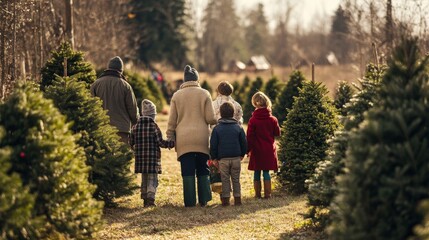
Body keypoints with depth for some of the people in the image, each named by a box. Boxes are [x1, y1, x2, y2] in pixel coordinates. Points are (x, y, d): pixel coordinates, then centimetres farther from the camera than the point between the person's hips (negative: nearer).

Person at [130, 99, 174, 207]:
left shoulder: (136, 127, 4)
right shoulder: (154, 126, -10)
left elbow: (131, 142, 8)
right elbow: (160, 142, -11)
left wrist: (134, 149, 29)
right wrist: (171, 143, 0)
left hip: (140, 158, 5)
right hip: (153, 158, -5)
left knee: (144, 179, 16)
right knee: (152, 179, -2)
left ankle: (145, 199, 19)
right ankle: (150, 197, -17)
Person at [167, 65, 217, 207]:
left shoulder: (177, 95, 7)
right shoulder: (204, 94, 3)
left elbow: (172, 121, 6)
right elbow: (210, 118, -1)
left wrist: (170, 137, 13)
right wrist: (218, 122, 20)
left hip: (183, 140, 0)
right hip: (201, 139, 0)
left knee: (188, 172, 0)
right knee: (203, 170, 10)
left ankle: (190, 201, -2)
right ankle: (204, 200, 7)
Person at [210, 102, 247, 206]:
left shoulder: (217, 129, -4)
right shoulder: (238, 127, 2)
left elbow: (213, 145, -4)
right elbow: (244, 143, 6)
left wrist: (214, 157, 6)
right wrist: (242, 154, 19)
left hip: (223, 158, -2)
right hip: (236, 157, 2)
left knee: (225, 179, 5)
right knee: (236, 179, 10)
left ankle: (226, 199, 4)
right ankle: (237, 198, 10)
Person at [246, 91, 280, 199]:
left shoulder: (252, 120, -9)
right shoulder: (272, 119, -4)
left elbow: (249, 137, -7)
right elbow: (277, 133, 7)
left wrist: (248, 150, 1)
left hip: (256, 151, -1)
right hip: (269, 150, 1)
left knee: (257, 173, 7)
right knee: (266, 172, 6)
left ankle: (257, 194, 10)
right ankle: (267, 194, 3)